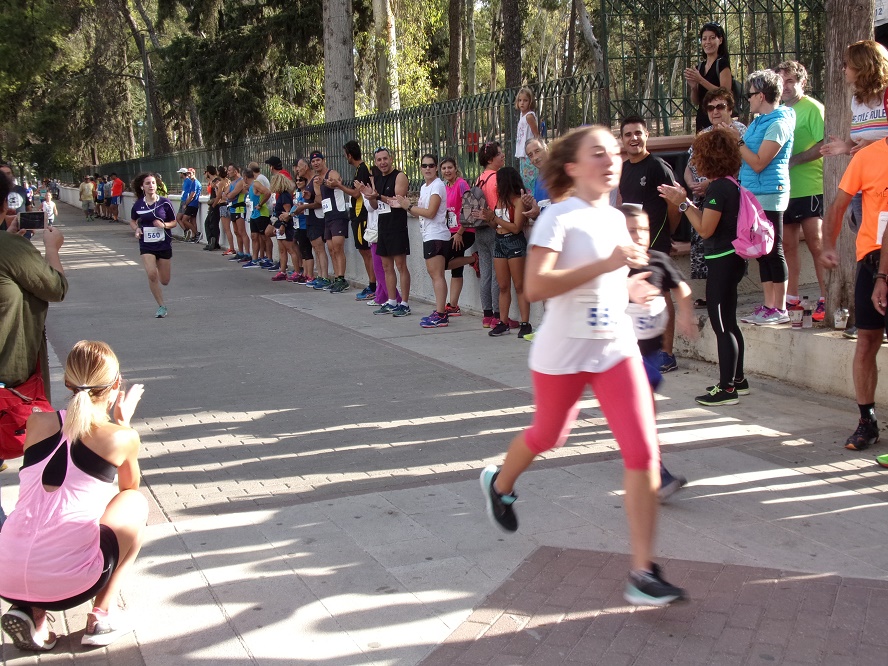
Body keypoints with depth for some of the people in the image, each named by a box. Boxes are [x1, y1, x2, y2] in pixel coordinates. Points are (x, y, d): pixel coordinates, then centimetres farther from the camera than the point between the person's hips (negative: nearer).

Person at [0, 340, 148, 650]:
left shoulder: (37, 423, 7)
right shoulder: (122, 438, -1)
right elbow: (131, 488, 20)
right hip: (70, 583, -4)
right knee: (136, 502, 22)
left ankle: (29, 611, 13)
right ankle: (102, 613, 16)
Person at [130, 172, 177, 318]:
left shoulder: (165, 202, -6)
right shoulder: (138, 205, -2)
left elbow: (174, 222, 3)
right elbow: (133, 221, 15)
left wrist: (164, 225, -18)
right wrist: (136, 229, -6)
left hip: (164, 244, 0)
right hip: (146, 246, 0)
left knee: (164, 281, 6)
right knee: (152, 274, -19)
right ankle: (161, 307, -5)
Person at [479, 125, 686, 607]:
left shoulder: (616, 219, 7)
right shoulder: (558, 218, -14)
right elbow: (535, 286, -29)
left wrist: (630, 287, 6)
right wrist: (605, 265, -32)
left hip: (617, 350, 5)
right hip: (562, 355, -5)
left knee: (643, 451, -9)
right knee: (547, 436, 18)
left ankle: (643, 572, -3)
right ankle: (499, 484, 53)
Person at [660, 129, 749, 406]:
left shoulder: (719, 188, -19)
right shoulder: (726, 185, 11)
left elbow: (705, 229, -19)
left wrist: (682, 203, -13)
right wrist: (684, 199, 12)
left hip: (722, 261, -10)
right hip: (729, 259, 10)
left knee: (721, 325, -4)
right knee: (728, 323, 17)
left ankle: (727, 388, 1)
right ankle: (737, 380, 27)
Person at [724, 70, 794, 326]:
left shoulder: (778, 124, -13)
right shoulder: (759, 122, 15)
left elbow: (758, 163, -18)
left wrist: (738, 140, -12)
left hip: (769, 196, -10)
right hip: (754, 195, 10)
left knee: (773, 252, -4)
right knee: (763, 253, 12)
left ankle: (780, 309, 2)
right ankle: (768, 306, 18)